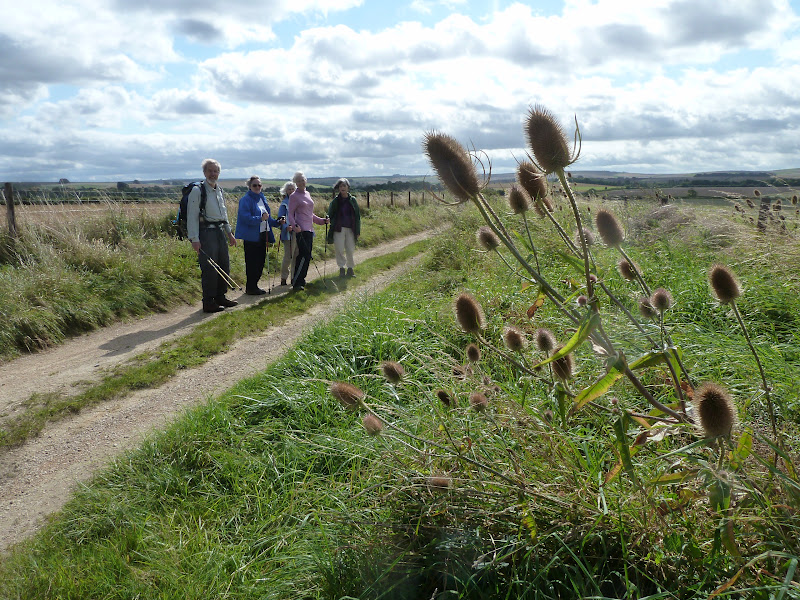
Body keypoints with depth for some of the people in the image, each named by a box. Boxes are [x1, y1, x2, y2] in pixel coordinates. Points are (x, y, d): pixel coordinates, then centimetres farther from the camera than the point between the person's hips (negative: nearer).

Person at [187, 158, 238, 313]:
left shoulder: (219, 190, 16)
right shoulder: (197, 190, -8)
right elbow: (192, 216, -13)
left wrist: (229, 233, 24)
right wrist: (194, 239, -19)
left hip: (220, 231, 8)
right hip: (206, 232, -8)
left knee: (224, 265, 12)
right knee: (209, 268, -8)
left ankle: (220, 297, 25)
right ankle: (208, 303, -1)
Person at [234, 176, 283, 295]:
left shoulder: (262, 198, 16)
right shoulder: (245, 200, -9)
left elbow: (267, 217, 21)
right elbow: (246, 218, -19)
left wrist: (276, 222, 6)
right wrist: (260, 218, -27)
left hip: (262, 235, 8)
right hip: (251, 236, -8)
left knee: (260, 261, 11)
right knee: (252, 262, -4)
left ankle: (254, 285, 22)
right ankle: (250, 287, 5)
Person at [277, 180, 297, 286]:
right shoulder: (284, 203, -4)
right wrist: (286, 227, -24)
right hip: (289, 234, -5)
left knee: (297, 256, 9)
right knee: (288, 257, -5)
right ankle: (283, 278, 6)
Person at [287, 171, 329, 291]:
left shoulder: (307, 194, 18)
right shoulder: (294, 196, -4)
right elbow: (290, 214, -7)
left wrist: (322, 220, 23)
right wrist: (294, 225, -24)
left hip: (309, 229, 8)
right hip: (301, 230, -8)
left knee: (307, 256, 7)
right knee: (304, 255, -15)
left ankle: (301, 280, 15)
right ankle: (296, 282, -11)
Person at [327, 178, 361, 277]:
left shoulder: (352, 200, 6)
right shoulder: (335, 201, 4)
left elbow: (357, 216, 9)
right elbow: (330, 215, 9)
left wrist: (357, 231, 4)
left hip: (350, 228, 1)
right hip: (339, 229, -1)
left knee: (350, 250, 1)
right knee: (339, 249, -5)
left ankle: (350, 268, 16)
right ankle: (341, 268, 8)